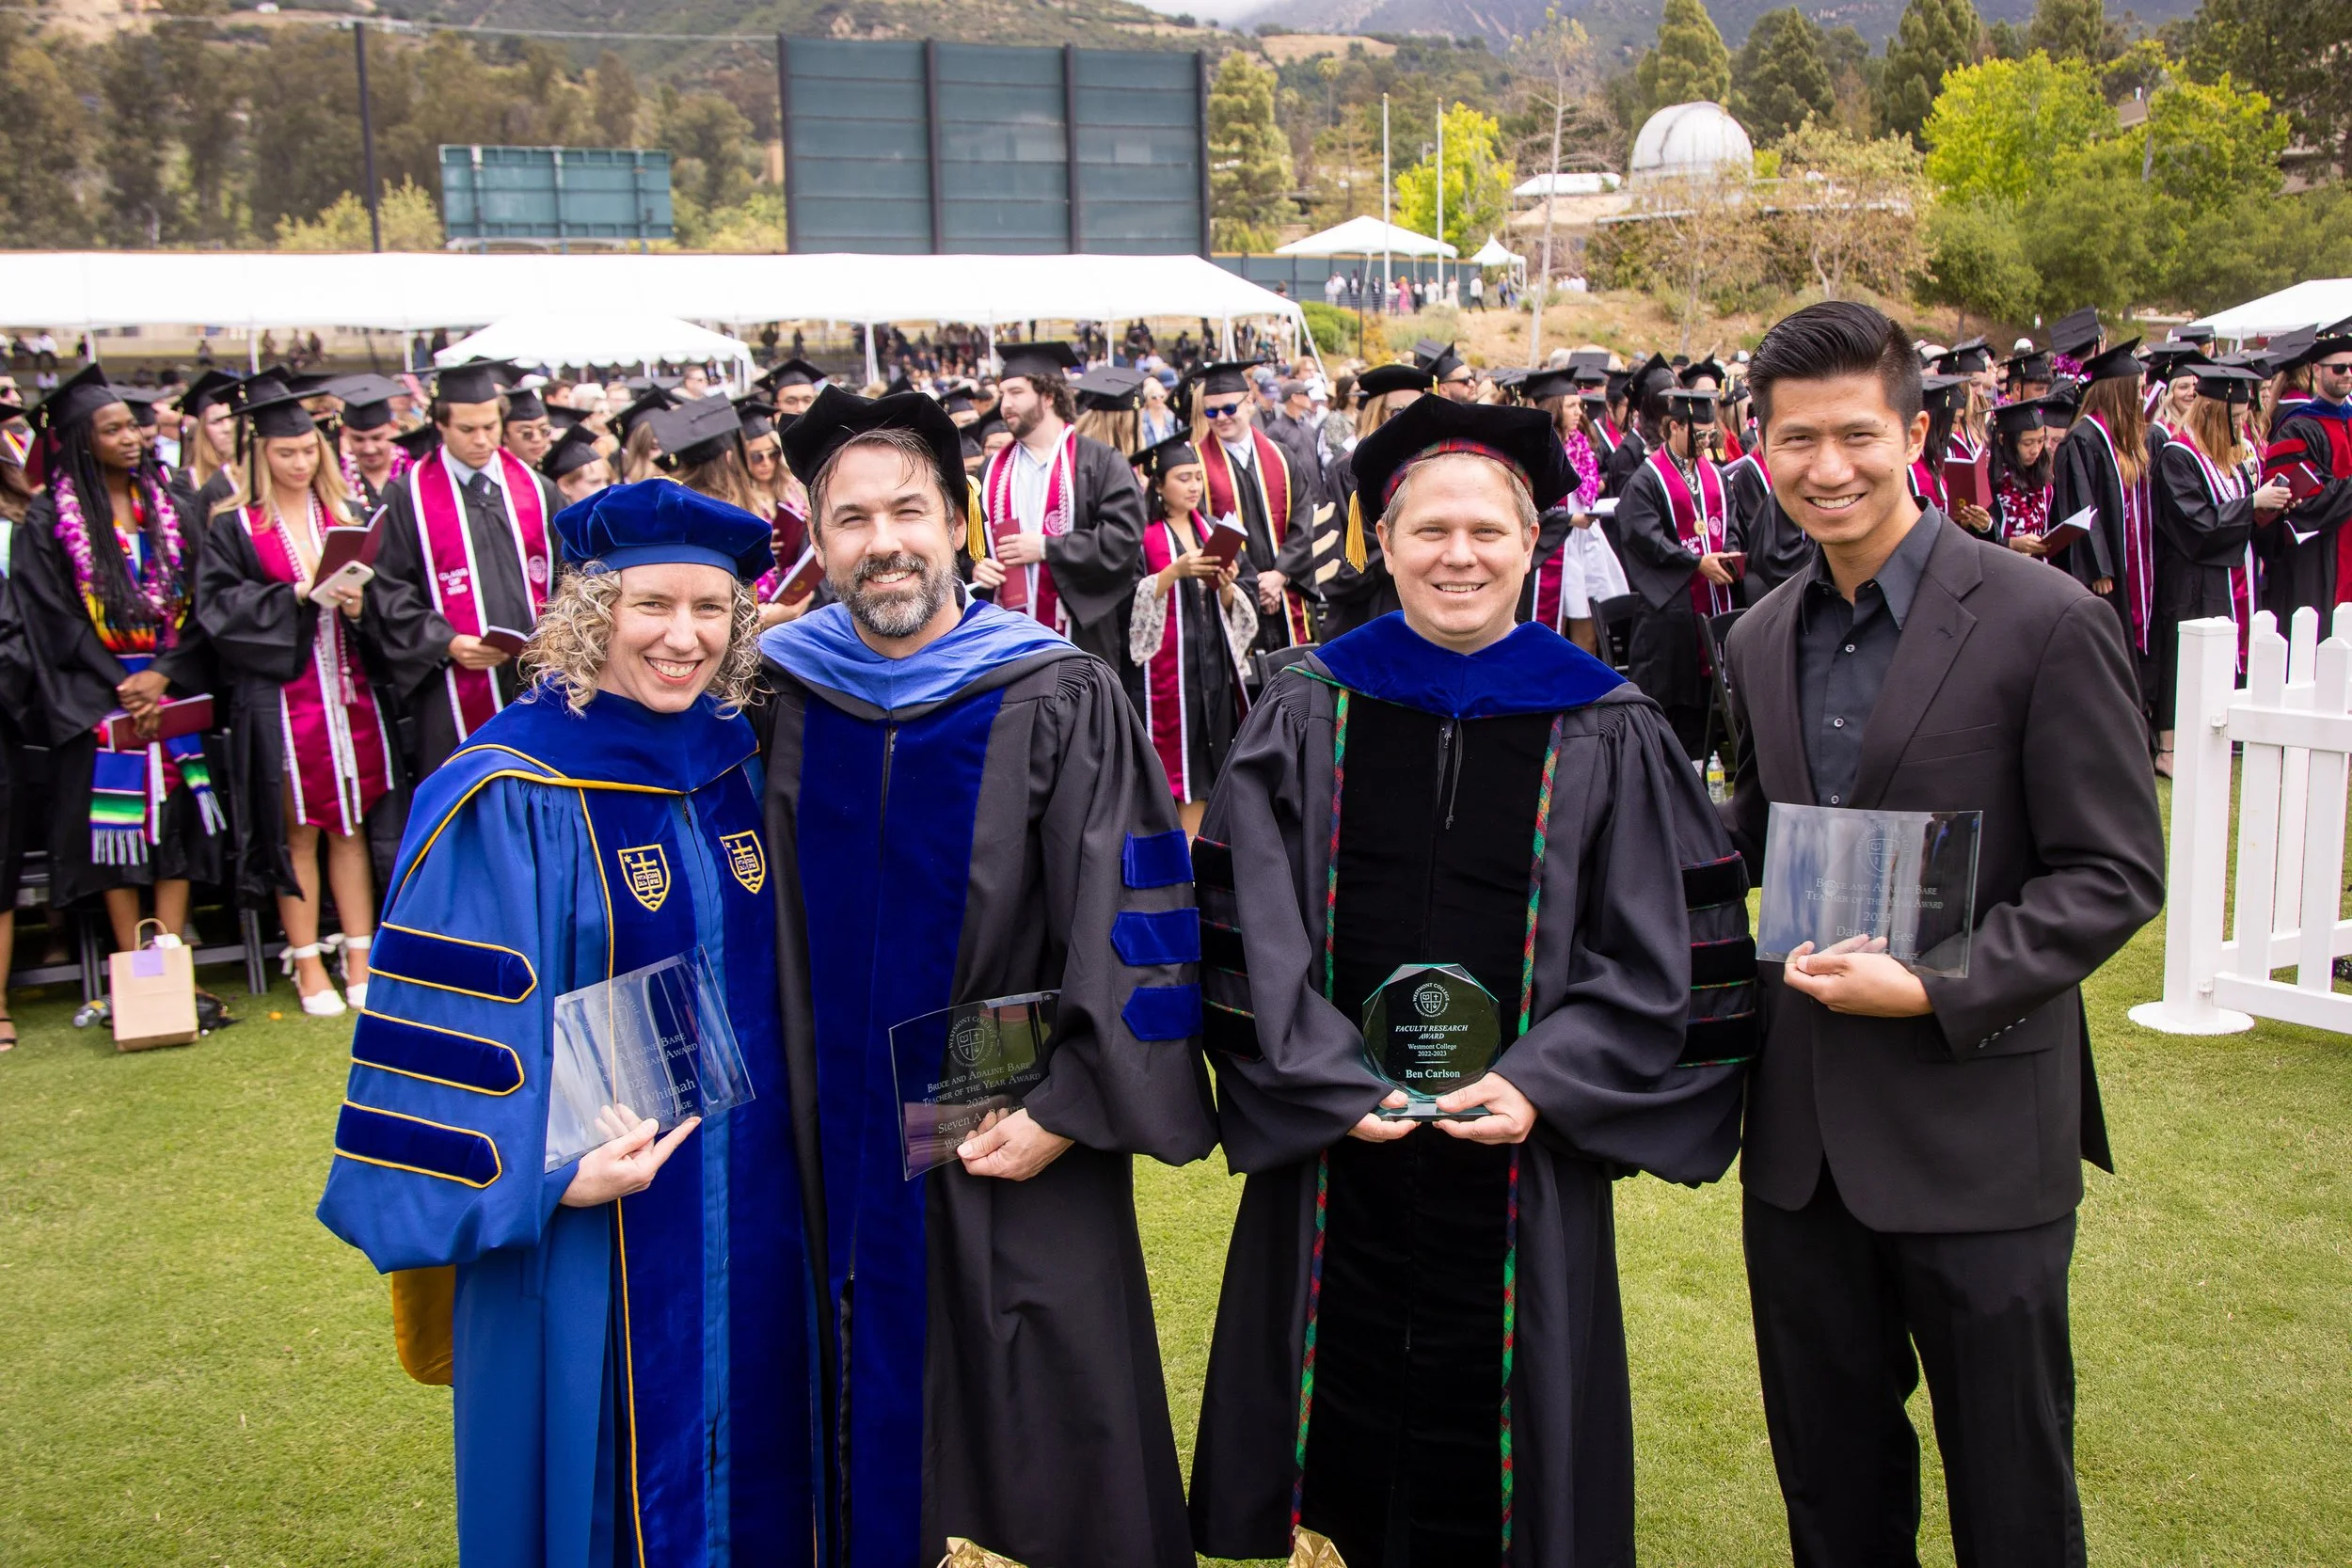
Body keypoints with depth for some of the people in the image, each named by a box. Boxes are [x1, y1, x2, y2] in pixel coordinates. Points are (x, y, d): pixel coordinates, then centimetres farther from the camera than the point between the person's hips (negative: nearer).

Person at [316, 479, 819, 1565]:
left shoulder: (738, 765, 3)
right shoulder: (511, 798, -15)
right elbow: (449, 1022, -14)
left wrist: (784, 1132, 14)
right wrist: (543, 1175, -21)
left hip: (747, 1208, 6)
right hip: (584, 1221, -5)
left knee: (746, 1453, 18)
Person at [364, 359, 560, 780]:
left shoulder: (536, 490, 11)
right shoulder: (411, 496, 0)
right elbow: (390, 591, -3)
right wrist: (446, 643, -16)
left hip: (534, 686, 3)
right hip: (454, 692, -3)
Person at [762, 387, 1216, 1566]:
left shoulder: (1060, 702, -9)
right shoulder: (778, 699, 1)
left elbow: (1131, 924, -11)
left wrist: (1068, 1113, -15)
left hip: (1018, 1148, -3)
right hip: (835, 1143, 3)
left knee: (1052, 1445, 7)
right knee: (866, 1409, 16)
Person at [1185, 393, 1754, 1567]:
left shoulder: (1603, 732, -1)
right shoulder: (1308, 713, 1)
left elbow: (1662, 952, -2)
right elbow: (1246, 925, -2)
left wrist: (1543, 1083, -13)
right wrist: (1331, 1082, -11)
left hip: (1520, 1154, 0)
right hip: (1333, 1149, 1)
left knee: (1496, 1437, 10)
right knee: (1350, 1425, 10)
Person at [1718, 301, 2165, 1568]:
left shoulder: (2045, 624, -12)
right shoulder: (1763, 638, 8)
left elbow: (2115, 875, -12)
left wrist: (1939, 991, -21)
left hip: (1976, 1120, -5)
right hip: (1802, 1126, 6)